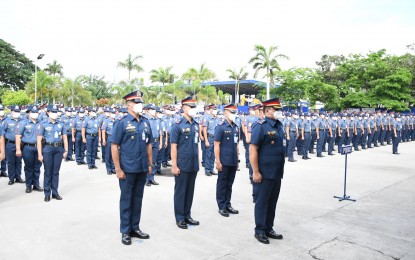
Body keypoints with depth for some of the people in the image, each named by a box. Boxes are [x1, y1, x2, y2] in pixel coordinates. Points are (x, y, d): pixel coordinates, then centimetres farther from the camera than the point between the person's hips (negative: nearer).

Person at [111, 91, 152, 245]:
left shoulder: (145, 122, 7)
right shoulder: (122, 122, -9)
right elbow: (114, 146, -10)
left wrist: (150, 164, 9)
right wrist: (118, 169, -14)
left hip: (142, 168, 5)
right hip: (127, 169, -5)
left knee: (138, 198, 14)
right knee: (126, 199, 7)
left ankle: (135, 228, 28)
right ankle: (125, 231, 20)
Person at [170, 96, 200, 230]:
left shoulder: (196, 125, 9)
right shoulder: (177, 125, -10)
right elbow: (173, 146, -12)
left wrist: (197, 162, 14)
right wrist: (174, 165, -15)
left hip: (193, 166, 6)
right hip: (182, 166, -6)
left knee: (190, 191, 14)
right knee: (180, 191, 6)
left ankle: (187, 215, 27)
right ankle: (180, 218, 17)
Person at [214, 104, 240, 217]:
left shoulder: (236, 127, 10)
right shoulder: (220, 127, -10)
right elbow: (216, 145, -12)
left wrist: (237, 159, 14)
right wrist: (218, 161, -16)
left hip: (233, 162, 6)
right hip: (224, 162, -6)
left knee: (229, 184, 14)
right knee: (222, 184, 5)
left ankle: (228, 205, 26)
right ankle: (221, 207, 15)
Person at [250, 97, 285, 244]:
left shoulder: (279, 126, 10)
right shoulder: (260, 126, -14)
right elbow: (252, 150, -18)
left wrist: (280, 169, 17)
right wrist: (256, 172, -19)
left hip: (277, 173, 8)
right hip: (264, 173, -8)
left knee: (272, 202, 15)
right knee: (262, 202, 4)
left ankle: (269, 229, 28)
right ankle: (260, 231, 17)